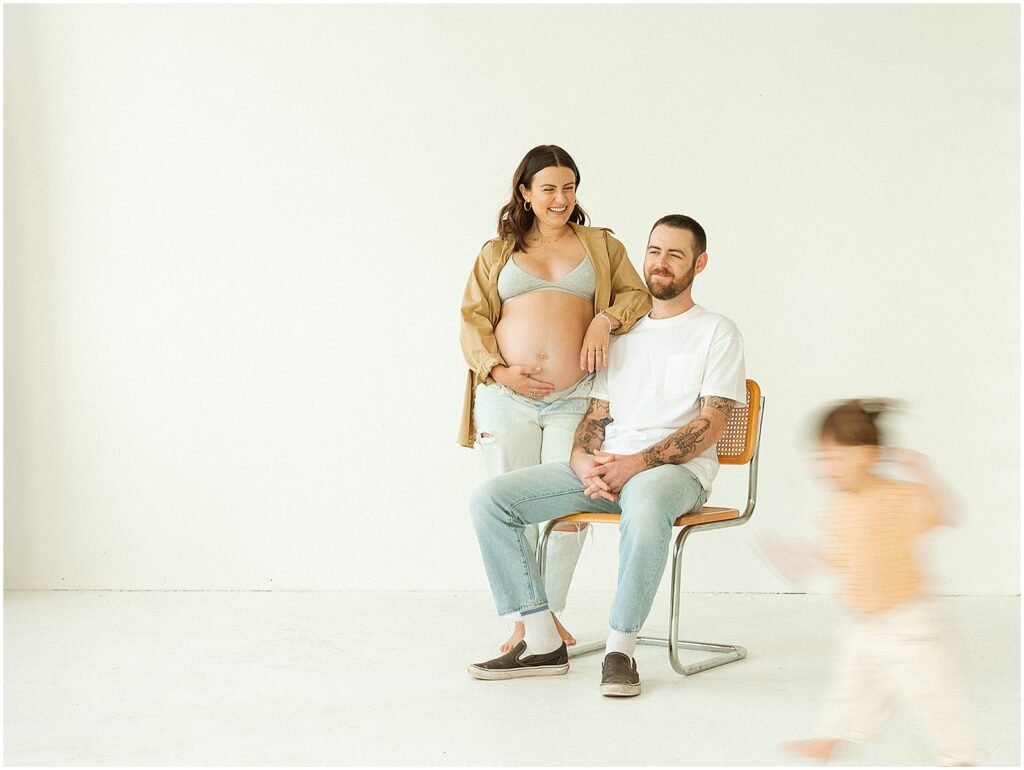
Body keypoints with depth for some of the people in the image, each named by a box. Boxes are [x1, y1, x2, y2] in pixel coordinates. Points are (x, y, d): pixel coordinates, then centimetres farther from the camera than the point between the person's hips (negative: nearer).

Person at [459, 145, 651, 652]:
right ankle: (523, 619, 12)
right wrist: (498, 370, -7)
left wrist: (605, 319, -9)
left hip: (575, 399, 0)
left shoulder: (601, 245, 17)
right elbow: (473, 320, 9)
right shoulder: (496, 253, 16)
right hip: (506, 397, 0)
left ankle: (552, 613, 14)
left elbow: (638, 295, 11)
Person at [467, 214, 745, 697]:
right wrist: (584, 461, -6)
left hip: (675, 469, -5)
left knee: (644, 506, -44)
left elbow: (711, 423, -5)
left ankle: (620, 649, -27)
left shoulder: (716, 332, 6)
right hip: (603, 470, 6)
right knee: (489, 499, -13)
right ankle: (542, 643, -13)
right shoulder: (622, 335, 23)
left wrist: (637, 463, -17)